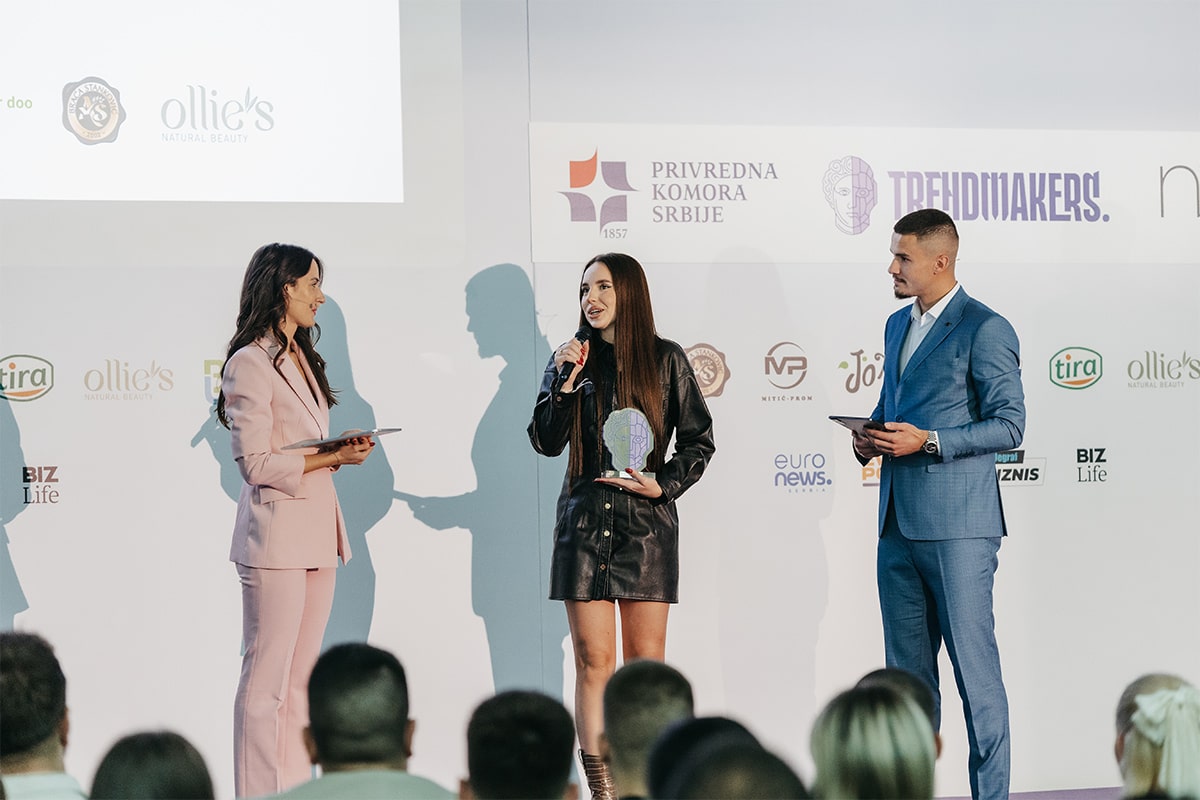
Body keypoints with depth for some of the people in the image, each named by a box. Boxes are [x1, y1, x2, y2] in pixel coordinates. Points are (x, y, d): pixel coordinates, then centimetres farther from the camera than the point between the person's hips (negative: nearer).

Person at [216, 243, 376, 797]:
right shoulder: (250, 364, -10)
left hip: (317, 530, 9)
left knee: (302, 674, 10)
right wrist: (333, 457, -16)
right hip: (276, 533, -9)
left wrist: (345, 450, 4)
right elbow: (256, 463, -15)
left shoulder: (301, 357, 18)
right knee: (267, 677, -5)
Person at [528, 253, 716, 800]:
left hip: (646, 522, -1)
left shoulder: (665, 359, 4)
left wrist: (663, 485, -6)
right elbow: (547, 442, 3)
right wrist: (564, 383, -10)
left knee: (645, 662, 0)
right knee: (593, 660, -2)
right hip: (584, 521, 1)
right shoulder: (572, 358, 9)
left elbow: (699, 440, 7)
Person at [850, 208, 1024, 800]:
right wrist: (872, 437, 6)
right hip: (898, 524, 8)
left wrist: (927, 441, -18)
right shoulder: (898, 325, 18)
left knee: (975, 670, -4)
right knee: (907, 673, 12)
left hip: (957, 527, -8)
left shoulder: (985, 329, -7)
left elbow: (1009, 425, -11)